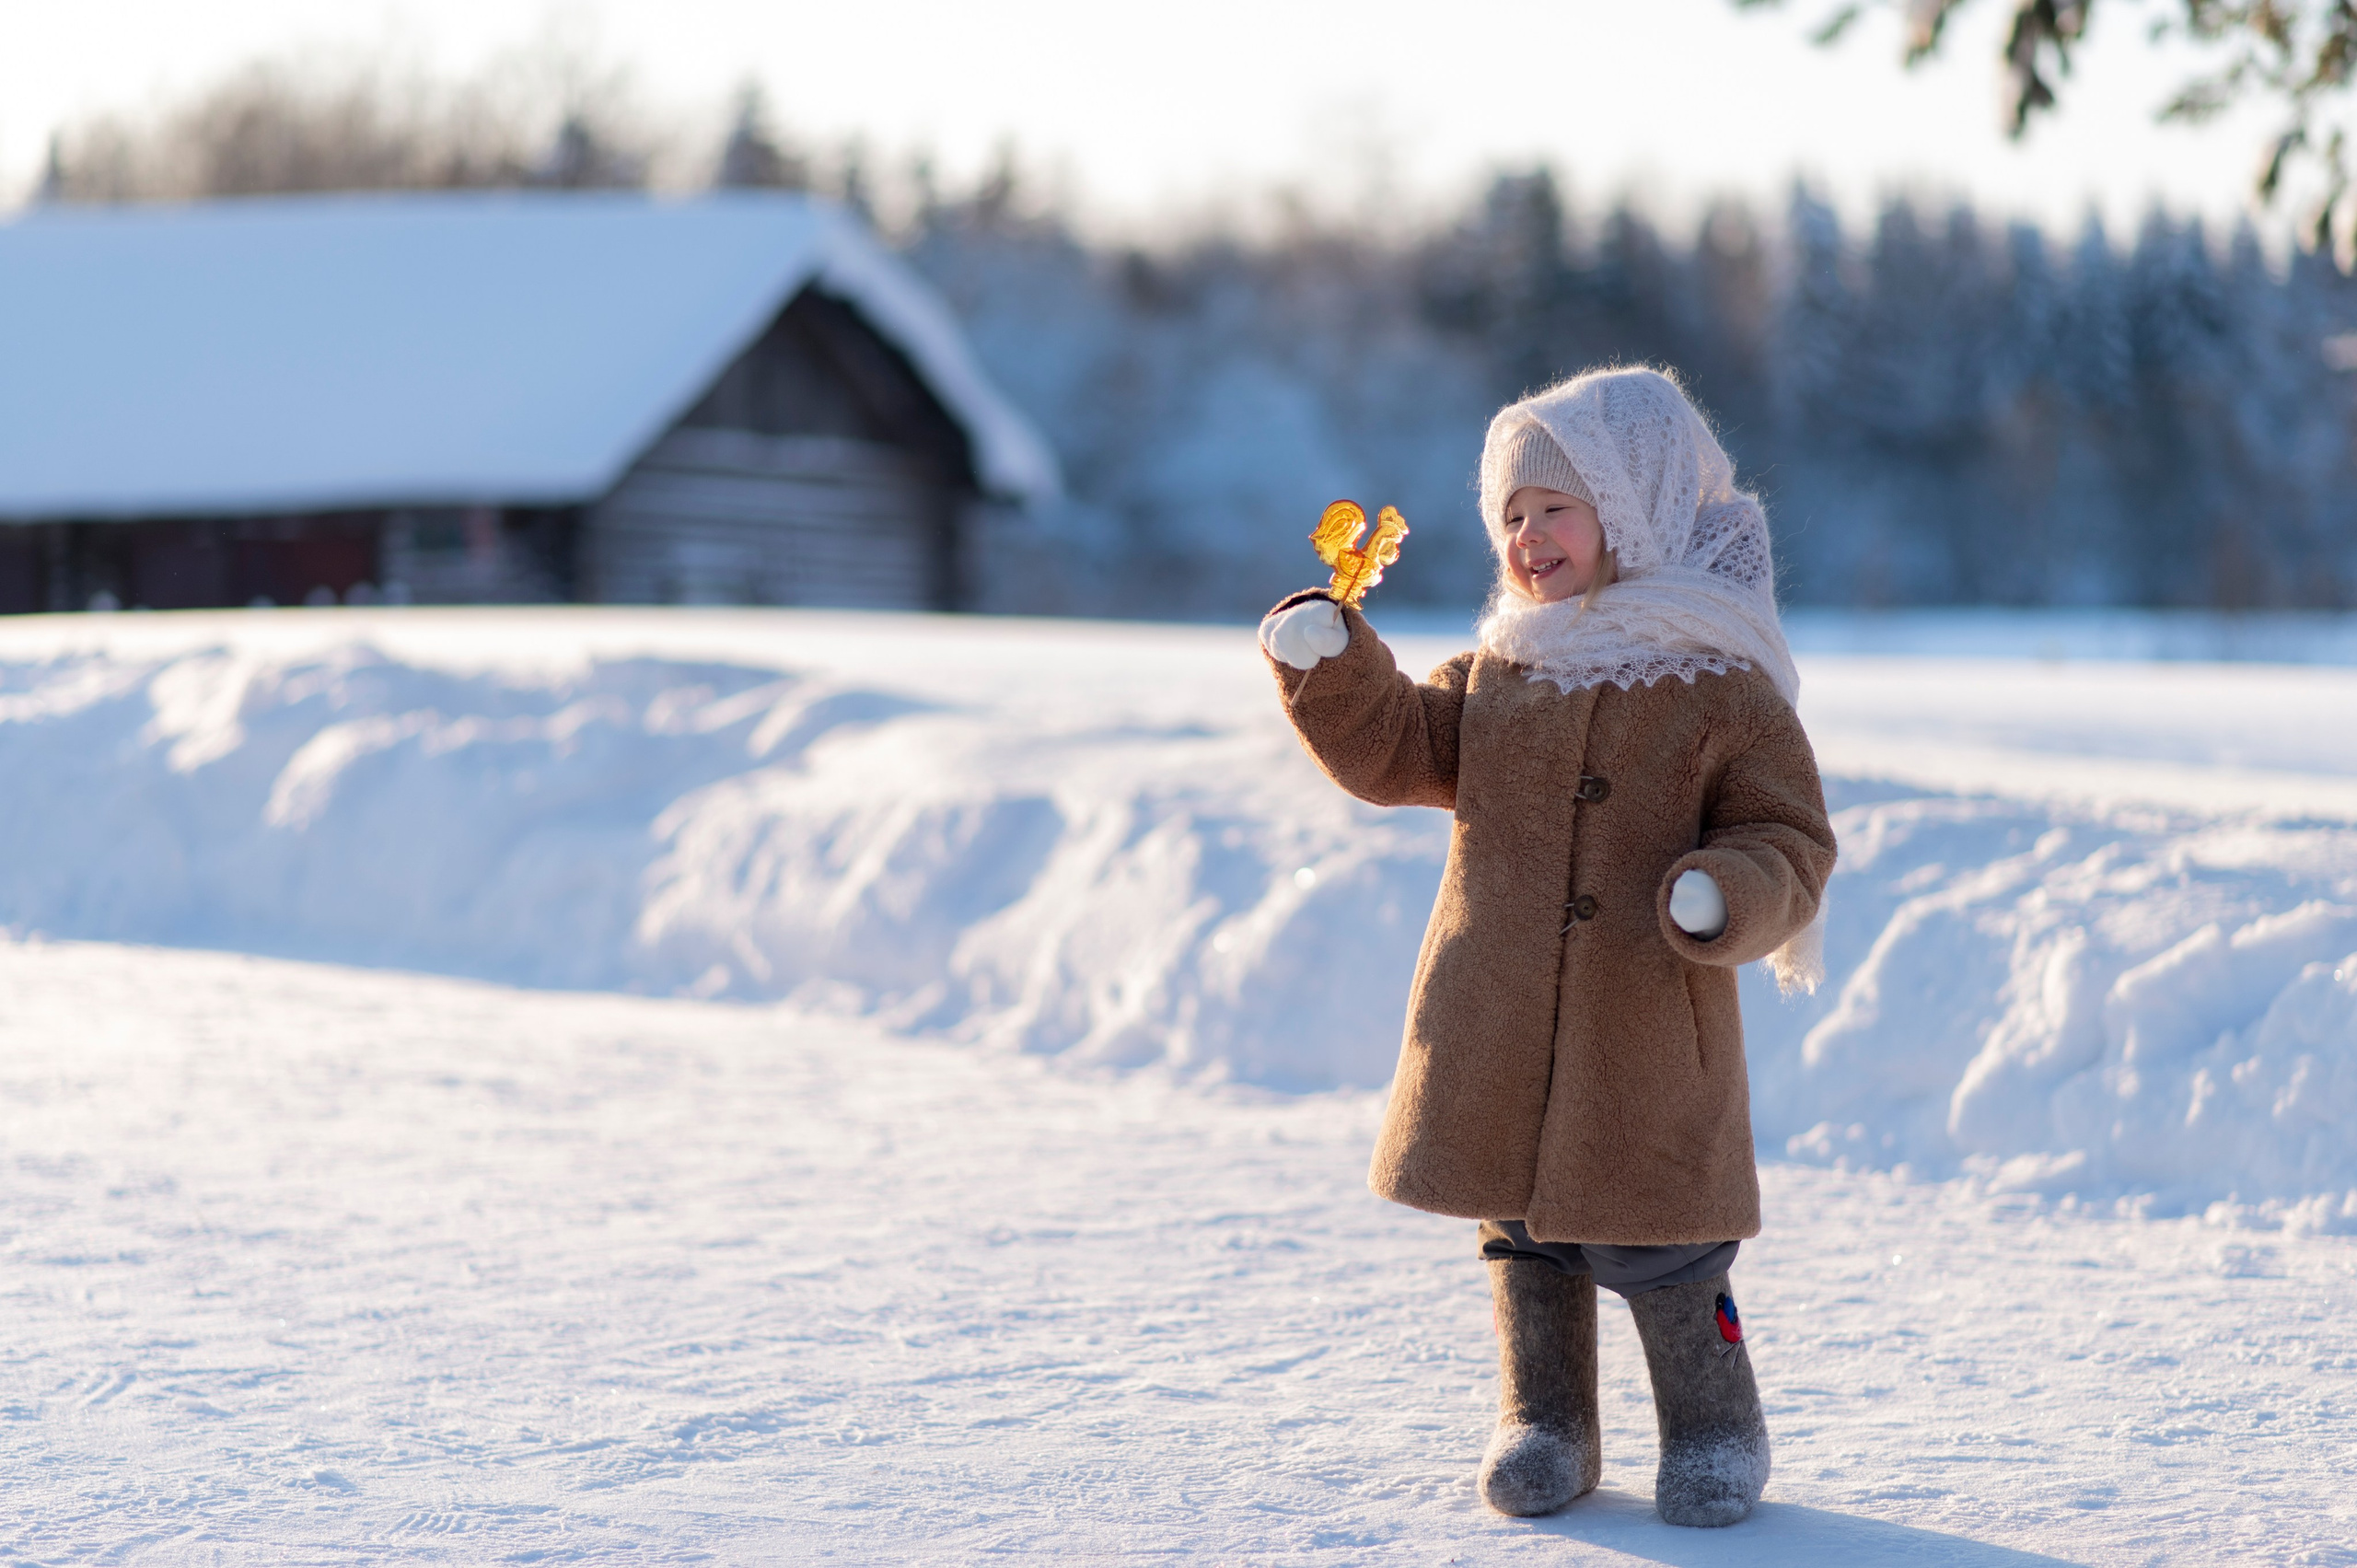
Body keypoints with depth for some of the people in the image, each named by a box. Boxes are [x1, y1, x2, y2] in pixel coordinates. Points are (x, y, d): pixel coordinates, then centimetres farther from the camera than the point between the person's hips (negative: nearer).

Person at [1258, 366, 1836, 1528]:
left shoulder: (1723, 687, -5)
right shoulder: (1498, 672, 10)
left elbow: (1789, 841, -4)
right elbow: (1392, 753, 7)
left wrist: (1726, 897, -24)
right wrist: (1330, 667, -9)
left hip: (1648, 1042, -4)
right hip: (1500, 1033, 5)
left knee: (1658, 1252, 1)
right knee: (1525, 1234, 13)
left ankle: (1715, 1431, 21)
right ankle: (1543, 1422, 29)